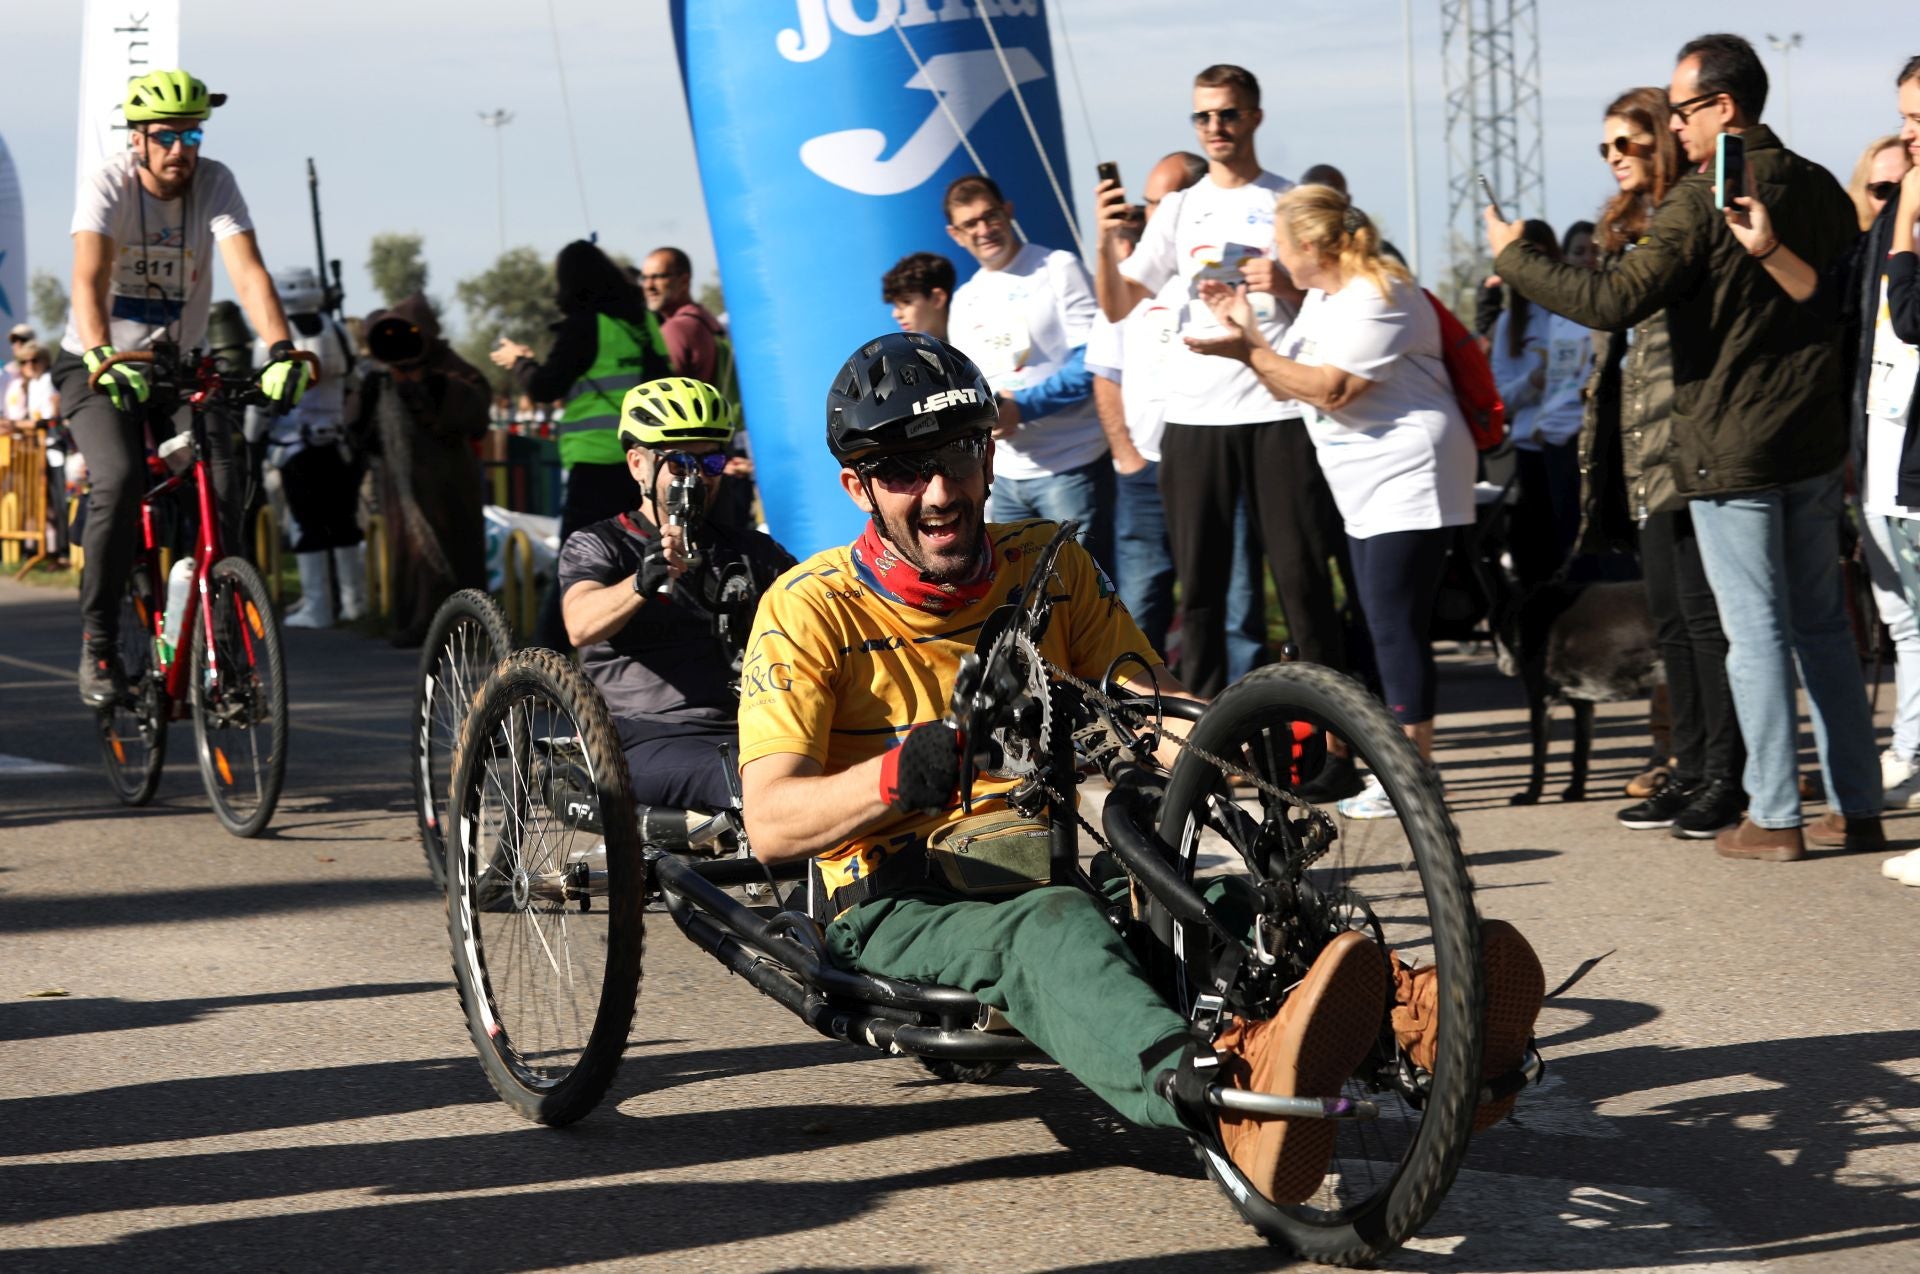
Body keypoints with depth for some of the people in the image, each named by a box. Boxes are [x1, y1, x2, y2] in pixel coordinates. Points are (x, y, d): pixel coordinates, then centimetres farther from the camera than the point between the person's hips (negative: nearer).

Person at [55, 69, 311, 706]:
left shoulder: (215, 183, -11)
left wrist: (281, 351, -40)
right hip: (97, 368, -3)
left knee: (222, 485, -19)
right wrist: (102, 357, -50)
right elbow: (88, 279, -31)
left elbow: (248, 273, -23)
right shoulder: (108, 184, -17)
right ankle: (98, 643, -15)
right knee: (119, 479, -27)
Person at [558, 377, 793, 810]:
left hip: (749, 735, 4)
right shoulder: (595, 546, 8)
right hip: (647, 741, -4)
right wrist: (644, 581, -34)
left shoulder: (752, 551, 24)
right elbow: (582, 626, -13)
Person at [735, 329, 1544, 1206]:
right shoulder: (810, 609, -3)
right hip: (894, 914, -5)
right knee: (1051, 929, -40)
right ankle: (1217, 1092, -74)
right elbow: (771, 825, -13)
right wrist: (903, 776, -33)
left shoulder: (1047, 567, 10)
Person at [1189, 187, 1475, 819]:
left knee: (1396, 628, -12)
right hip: (1368, 490, 11)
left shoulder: (1376, 298, -15)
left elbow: (1330, 388, -22)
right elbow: (1292, 382, 15)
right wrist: (1249, 328, 6)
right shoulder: (1323, 297, 17)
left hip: (1408, 484, -11)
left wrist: (1250, 351, -18)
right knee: (1386, 629, 12)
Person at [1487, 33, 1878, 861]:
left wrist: (1515, 259, -7)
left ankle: (1774, 817, 1)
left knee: (1757, 633, -2)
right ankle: (1856, 808, 14)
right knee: (1824, 624, 12)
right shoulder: (1818, 189, 7)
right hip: (1816, 443, 7)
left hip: (1731, 451, -7)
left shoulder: (1700, 203, -16)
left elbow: (1615, 302, -20)